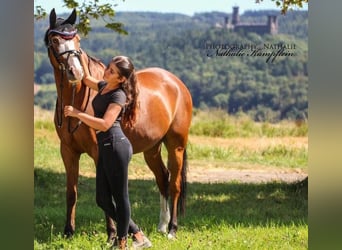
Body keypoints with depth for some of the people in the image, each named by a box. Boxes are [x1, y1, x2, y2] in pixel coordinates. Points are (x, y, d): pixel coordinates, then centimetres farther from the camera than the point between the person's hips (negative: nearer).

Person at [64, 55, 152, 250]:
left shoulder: (118, 95, -13)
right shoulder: (104, 86, 13)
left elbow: (104, 124, -24)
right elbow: (87, 79, 36)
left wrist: (76, 113, -21)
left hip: (115, 146, -10)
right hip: (105, 148, 10)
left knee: (120, 197, 1)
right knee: (103, 200, 11)